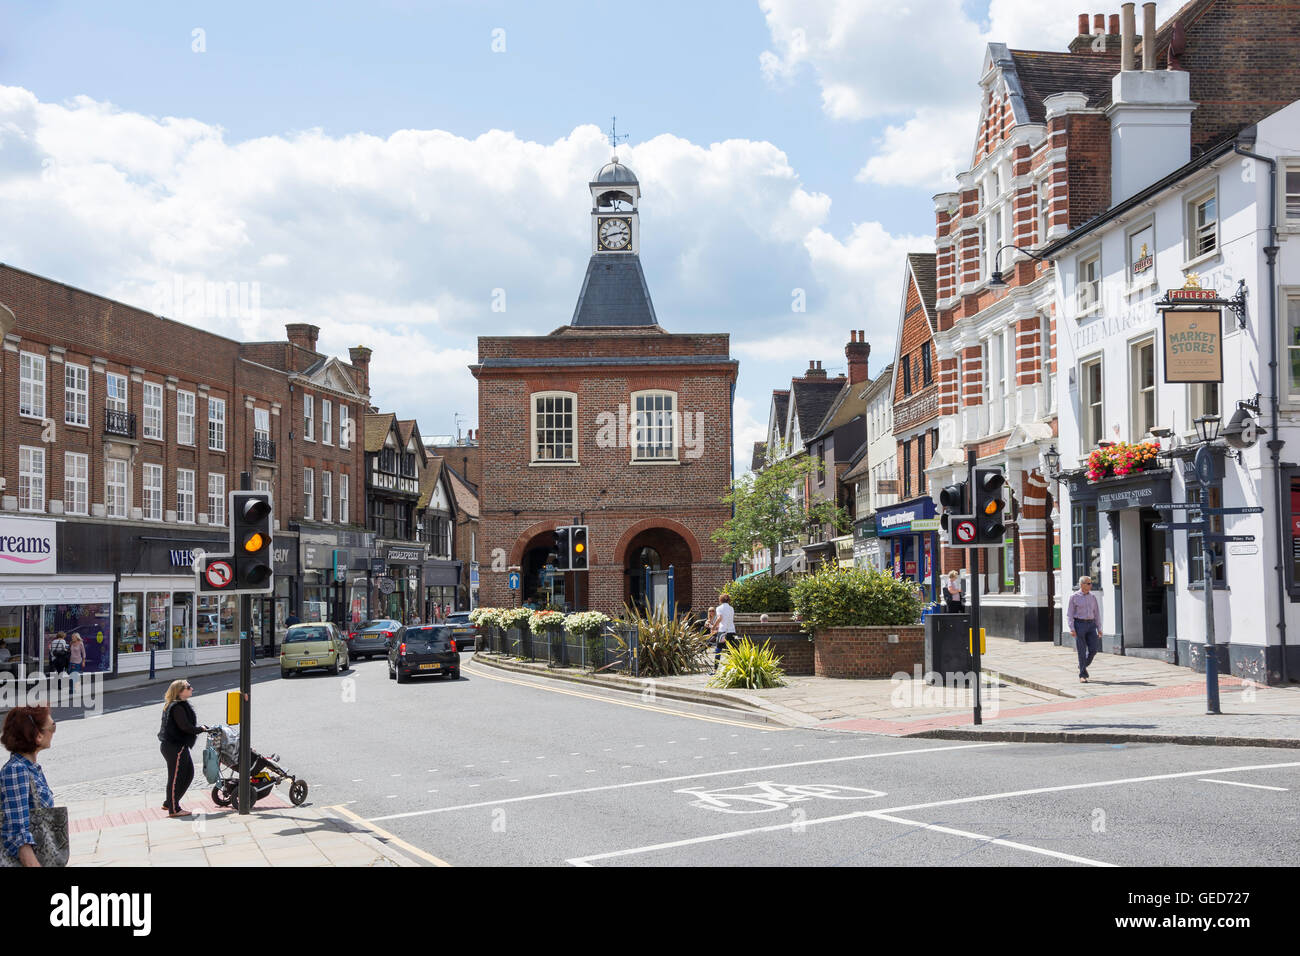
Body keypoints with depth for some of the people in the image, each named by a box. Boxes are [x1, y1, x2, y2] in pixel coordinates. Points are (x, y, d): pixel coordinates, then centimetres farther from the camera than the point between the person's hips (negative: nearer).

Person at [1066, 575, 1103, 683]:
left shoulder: (1093, 597, 9)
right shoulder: (1074, 597, -3)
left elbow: (1097, 613, 13)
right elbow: (1069, 614, -5)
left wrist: (1099, 629, 8)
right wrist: (1071, 629, -15)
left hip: (1091, 625, 4)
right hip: (1079, 624, -4)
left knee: (1093, 649, -4)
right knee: (1082, 651, -5)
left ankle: (1083, 666, 23)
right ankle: (1082, 675, 1)